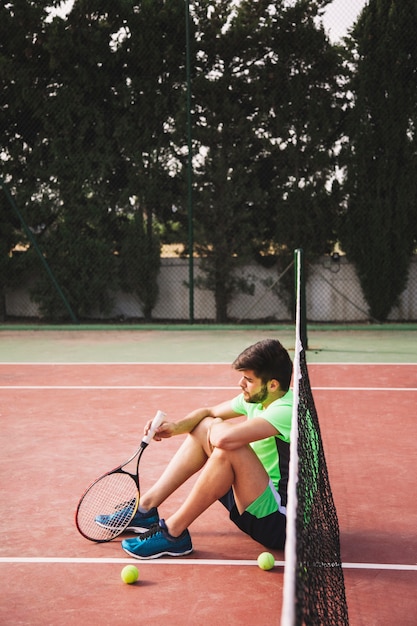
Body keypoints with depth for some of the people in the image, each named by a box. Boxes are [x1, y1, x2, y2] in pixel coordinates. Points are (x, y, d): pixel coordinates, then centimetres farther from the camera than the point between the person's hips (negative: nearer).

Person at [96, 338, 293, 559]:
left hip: (279, 520, -9)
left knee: (230, 448, -32)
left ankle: (173, 532, -17)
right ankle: (146, 508, 7)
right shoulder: (256, 398, 4)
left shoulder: (286, 410, -25)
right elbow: (207, 412, 13)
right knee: (203, 426, 9)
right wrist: (176, 427, -8)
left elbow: (225, 438, -38)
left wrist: (217, 428, -13)